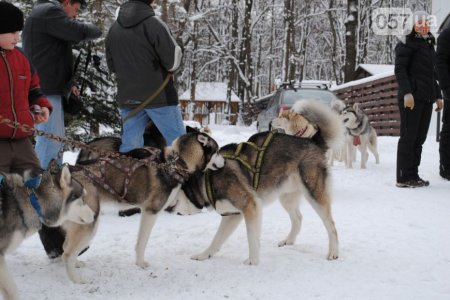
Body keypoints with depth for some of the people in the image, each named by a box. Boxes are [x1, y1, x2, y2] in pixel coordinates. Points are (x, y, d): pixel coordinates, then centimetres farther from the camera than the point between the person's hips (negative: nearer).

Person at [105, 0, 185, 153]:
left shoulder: (114, 28, 6)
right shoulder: (153, 24, -14)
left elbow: (112, 65, 14)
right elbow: (173, 59, -13)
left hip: (127, 97, 6)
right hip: (158, 95, -6)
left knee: (129, 146, 8)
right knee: (178, 141, 3)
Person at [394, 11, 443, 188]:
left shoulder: (428, 44, 23)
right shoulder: (408, 43, -2)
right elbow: (400, 69, -11)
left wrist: (437, 96, 23)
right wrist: (407, 92, -21)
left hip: (426, 98, 8)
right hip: (411, 97, -8)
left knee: (419, 138, 6)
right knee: (408, 137, -6)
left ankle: (413, 175, 10)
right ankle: (404, 178, -3)